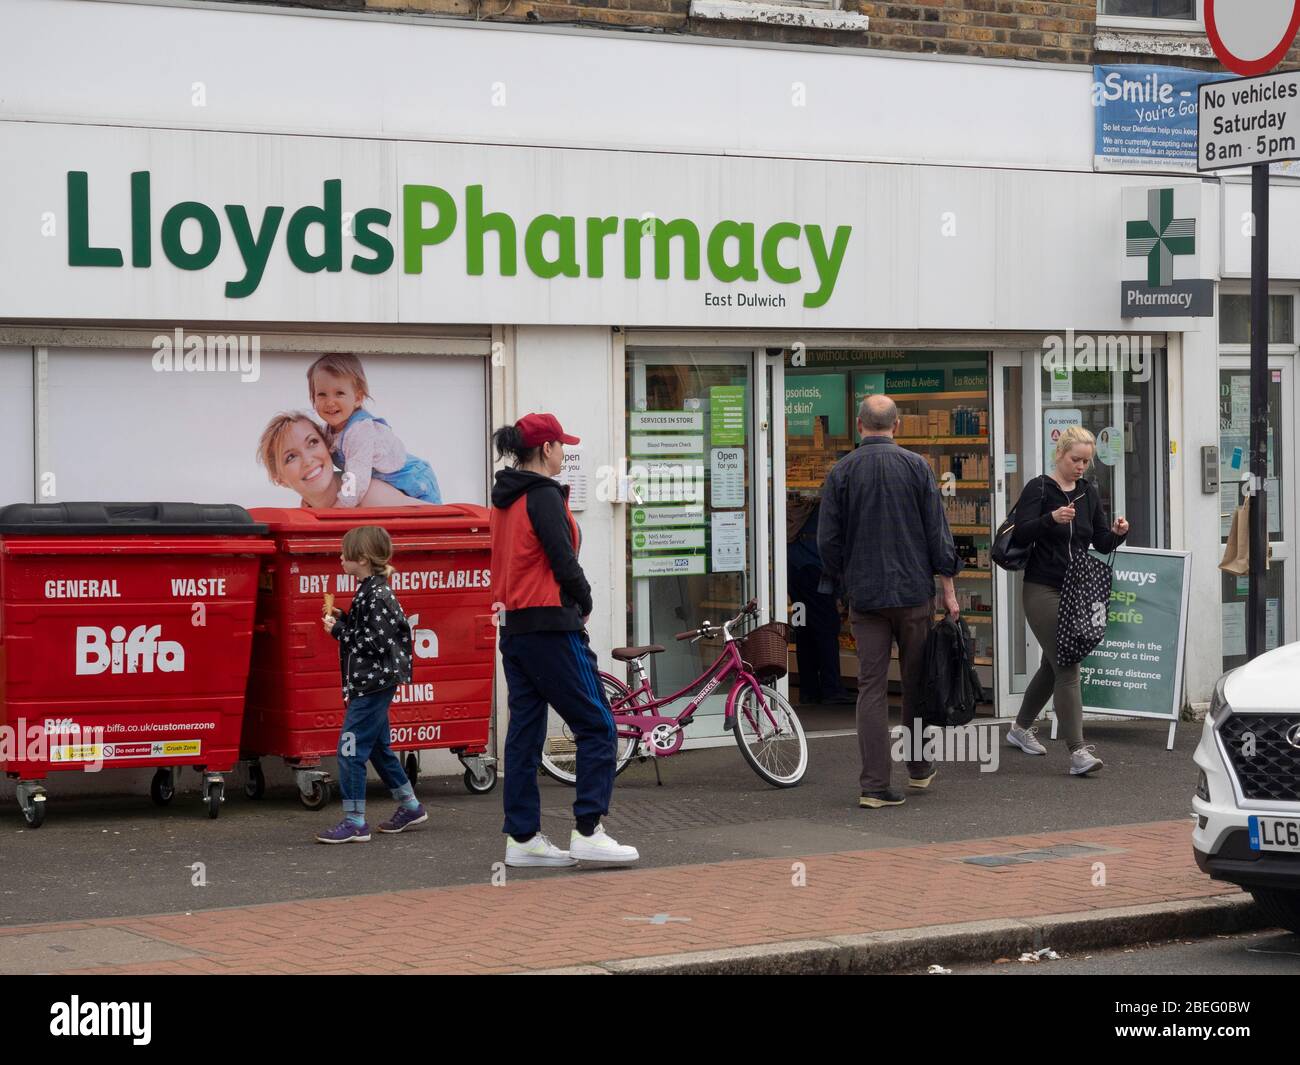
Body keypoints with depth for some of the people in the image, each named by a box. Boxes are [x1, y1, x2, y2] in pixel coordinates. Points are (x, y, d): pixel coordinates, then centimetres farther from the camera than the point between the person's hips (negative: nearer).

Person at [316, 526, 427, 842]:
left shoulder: (377, 594, -19)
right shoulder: (370, 590, 12)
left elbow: (375, 643, -23)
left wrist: (339, 630, -17)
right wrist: (342, 620, 5)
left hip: (373, 683, -11)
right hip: (370, 684, 11)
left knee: (350, 751, -8)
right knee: (378, 749, 19)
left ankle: (355, 822, -6)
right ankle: (410, 807, 30)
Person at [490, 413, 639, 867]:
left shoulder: (505, 498, 14)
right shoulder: (544, 495, -13)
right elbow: (563, 562, -16)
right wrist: (584, 603, 2)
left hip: (514, 626, 9)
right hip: (551, 627, -9)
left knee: (525, 731, 9)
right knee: (597, 727, -3)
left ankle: (522, 838, 11)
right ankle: (588, 831, -7)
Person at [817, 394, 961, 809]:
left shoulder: (841, 472, -1)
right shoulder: (916, 466, -2)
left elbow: (828, 540, 1)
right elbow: (937, 531, -2)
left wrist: (840, 584, 15)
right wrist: (948, 587, 4)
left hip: (865, 594, 0)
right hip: (914, 590, 0)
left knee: (871, 686, -1)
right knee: (916, 681, 15)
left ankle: (875, 785, -6)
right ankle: (919, 768, 27)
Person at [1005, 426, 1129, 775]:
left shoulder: (1089, 493, 11)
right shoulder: (1039, 489, -6)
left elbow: (1102, 544, 10)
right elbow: (1020, 535, -17)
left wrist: (1117, 533, -11)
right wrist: (1051, 519, -31)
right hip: (1043, 590, -7)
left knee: (1053, 664, 17)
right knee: (1067, 667, -14)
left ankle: (1021, 727, 38)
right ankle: (1077, 752, -17)